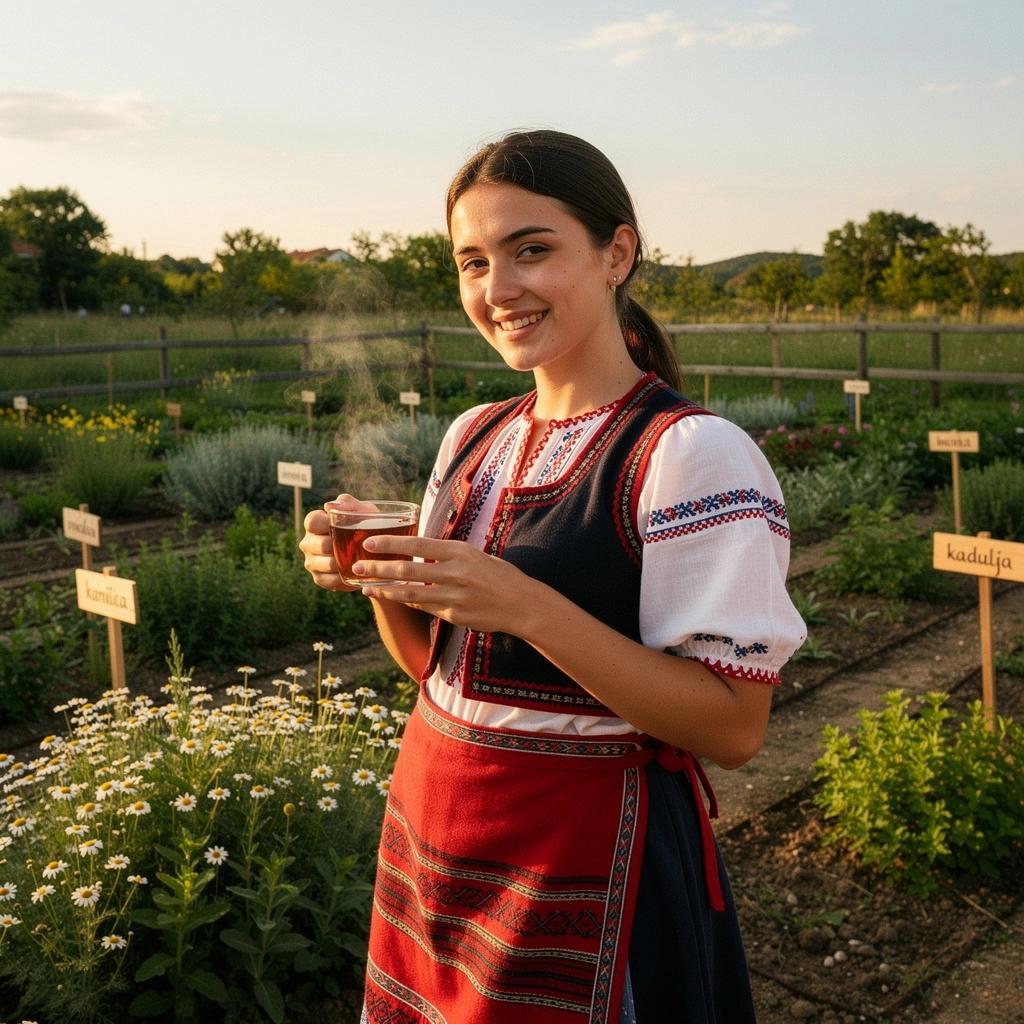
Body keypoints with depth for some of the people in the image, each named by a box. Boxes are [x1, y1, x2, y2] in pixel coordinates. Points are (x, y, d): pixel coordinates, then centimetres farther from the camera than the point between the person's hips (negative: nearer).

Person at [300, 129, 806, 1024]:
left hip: (582, 870, -6)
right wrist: (379, 575, -8)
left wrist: (525, 607, -29)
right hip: (429, 833, 7)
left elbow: (734, 727, -21)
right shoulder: (474, 438, 4)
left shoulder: (691, 453, -18)